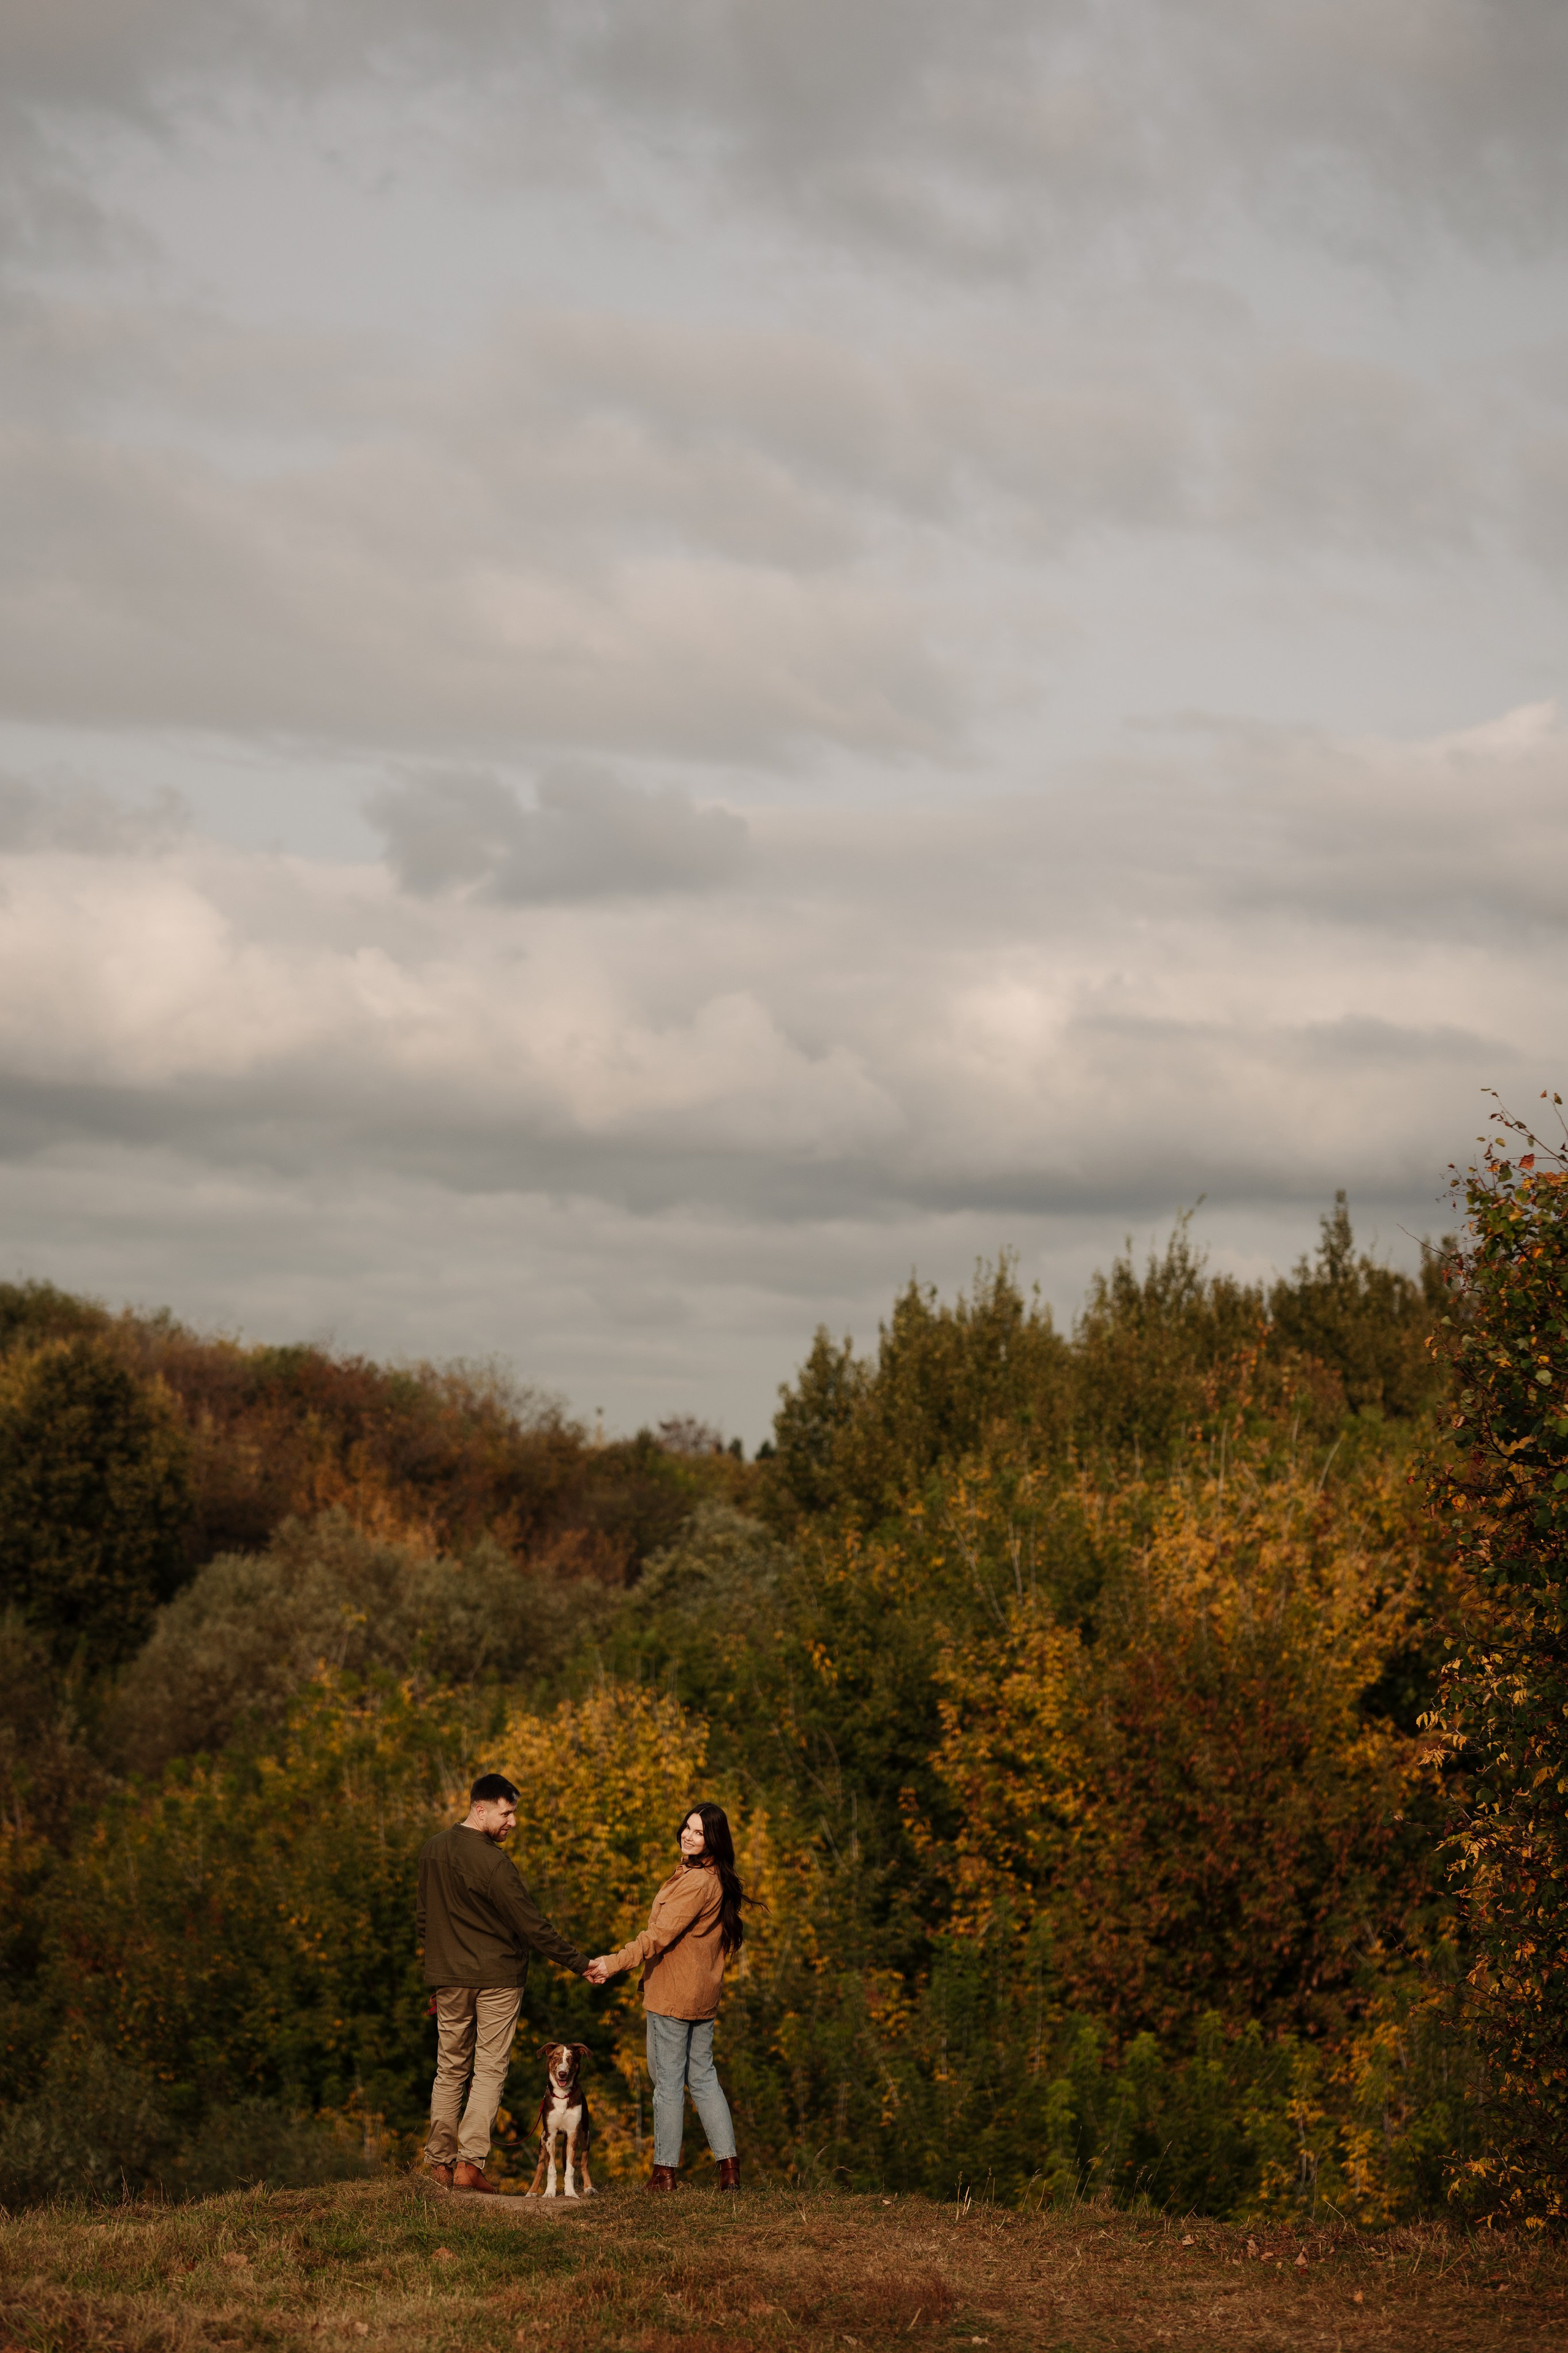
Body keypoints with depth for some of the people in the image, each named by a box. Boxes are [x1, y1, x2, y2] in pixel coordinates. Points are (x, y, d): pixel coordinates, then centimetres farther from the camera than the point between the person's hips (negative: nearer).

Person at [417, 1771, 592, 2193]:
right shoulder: (493, 1862, -18)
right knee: (489, 2072, -1)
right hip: (497, 1978, -6)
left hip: (448, 1979, 6)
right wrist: (579, 1964, -9)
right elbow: (532, 1925, -16)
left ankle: (440, 2162, 12)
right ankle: (470, 2163, -8)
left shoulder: (431, 1851, 5)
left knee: (450, 2071, 13)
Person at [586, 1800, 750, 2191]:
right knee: (702, 2078, 14)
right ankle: (729, 2168, 10)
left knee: (668, 2081, -1)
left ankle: (665, 2171, 4)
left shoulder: (696, 1882, -20)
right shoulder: (718, 1880, 11)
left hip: (672, 1997, -9)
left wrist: (614, 1963, -21)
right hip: (703, 1997, 9)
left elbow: (659, 1936, -23)